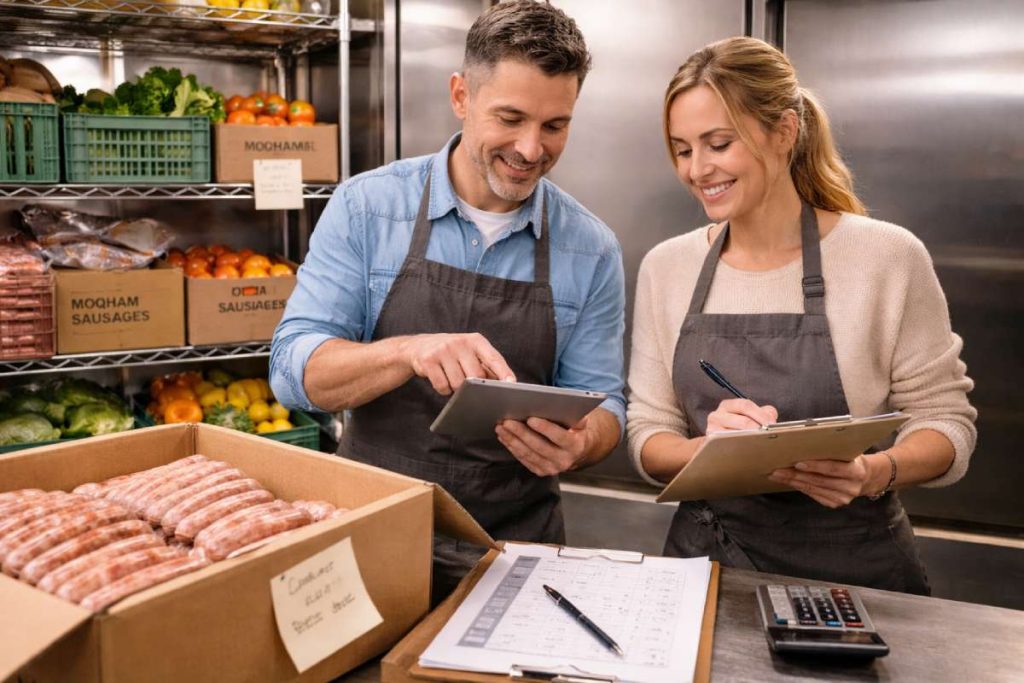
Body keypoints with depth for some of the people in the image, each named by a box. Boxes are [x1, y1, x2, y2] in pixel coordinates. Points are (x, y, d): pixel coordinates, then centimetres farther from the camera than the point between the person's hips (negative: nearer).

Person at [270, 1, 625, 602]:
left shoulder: (592, 249, -1)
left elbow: (601, 401, 3)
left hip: (517, 545, 1)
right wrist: (409, 351, -27)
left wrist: (577, 444, -21)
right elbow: (293, 369, -8)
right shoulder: (366, 207, -4)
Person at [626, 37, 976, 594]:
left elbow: (945, 419, -1)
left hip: (852, 568, -1)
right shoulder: (665, 268, 1)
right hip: (708, 560, 2)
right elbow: (648, 441, 1)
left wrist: (876, 474, -20)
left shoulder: (887, 257, -8)